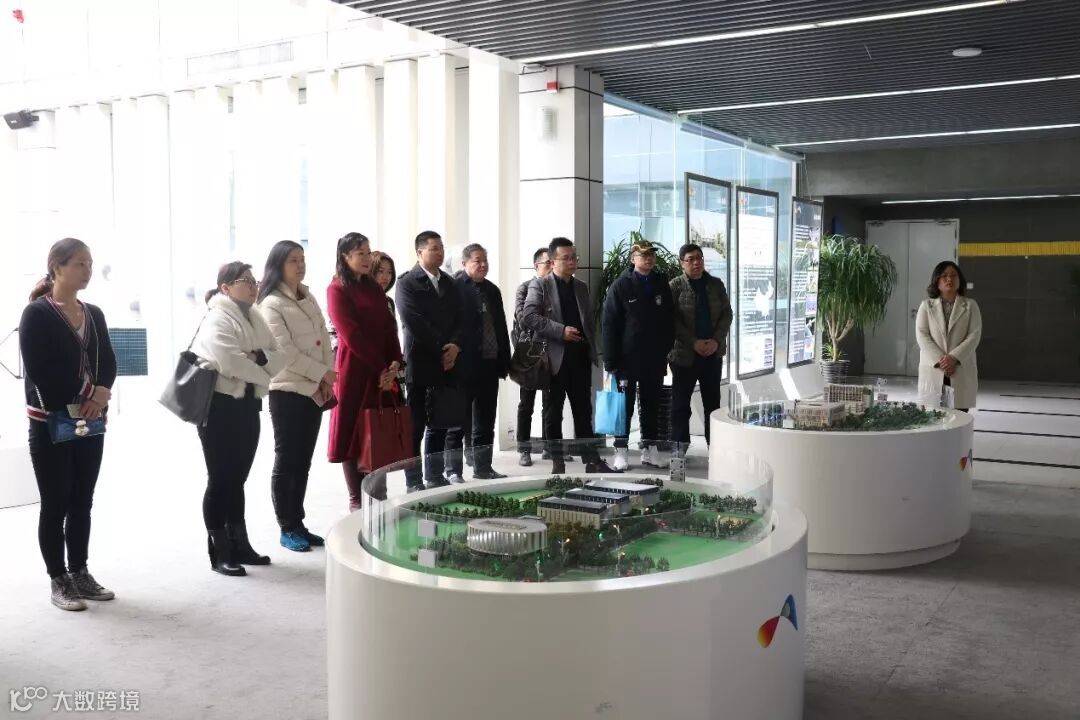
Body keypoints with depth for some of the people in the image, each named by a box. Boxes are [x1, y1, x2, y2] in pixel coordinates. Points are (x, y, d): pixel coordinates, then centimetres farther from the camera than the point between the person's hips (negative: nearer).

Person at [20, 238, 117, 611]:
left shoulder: (94, 314, 11)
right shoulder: (37, 314, -8)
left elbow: (108, 363, 8)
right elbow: (40, 371, -16)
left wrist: (101, 394, -11)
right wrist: (87, 392, -13)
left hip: (90, 423, 6)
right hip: (50, 425, -6)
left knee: (82, 503, 11)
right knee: (55, 504, 1)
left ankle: (80, 573, 21)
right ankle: (59, 581, 10)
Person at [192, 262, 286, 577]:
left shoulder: (255, 319, 13)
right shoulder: (217, 320, -13)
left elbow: (279, 358, 5)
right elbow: (231, 363, -26)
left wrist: (259, 356, -15)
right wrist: (263, 373, -10)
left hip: (247, 405, 8)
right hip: (220, 407, -8)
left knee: (238, 477, 15)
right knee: (220, 478, -1)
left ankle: (239, 544, 25)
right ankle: (219, 552, 7)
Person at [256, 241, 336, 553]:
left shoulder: (309, 298, 14)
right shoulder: (272, 304, -9)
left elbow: (324, 339, 11)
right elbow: (285, 352, -16)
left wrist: (326, 381, 0)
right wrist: (322, 373, -12)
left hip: (314, 390, 7)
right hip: (288, 390, -7)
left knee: (302, 462, 11)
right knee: (286, 461, 0)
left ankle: (297, 523, 19)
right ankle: (287, 529, 7)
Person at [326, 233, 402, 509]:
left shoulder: (374, 288, 15)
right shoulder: (337, 289, -5)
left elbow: (389, 328, 11)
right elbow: (351, 335, -13)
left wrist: (394, 363, -4)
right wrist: (380, 368, -14)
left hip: (383, 372, 6)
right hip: (355, 372, -6)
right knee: (354, 434, -1)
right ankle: (356, 500, 4)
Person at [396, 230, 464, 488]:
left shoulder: (449, 284, 15)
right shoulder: (407, 282, -3)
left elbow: (459, 320, 11)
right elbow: (414, 322, -13)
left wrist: (455, 345, -8)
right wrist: (440, 350, -12)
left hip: (446, 363, 6)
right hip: (419, 363, -5)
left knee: (439, 424, 10)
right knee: (415, 426, -1)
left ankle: (436, 477, 18)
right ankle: (414, 482, 4)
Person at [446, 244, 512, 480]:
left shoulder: (492, 290, 15)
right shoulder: (455, 287, -7)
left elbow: (501, 327, 15)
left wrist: (505, 362, 11)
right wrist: (453, 359, -16)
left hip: (489, 365, 7)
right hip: (464, 367, -7)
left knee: (485, 422, 13)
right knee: (459, 422, 1)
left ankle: (483, 467, 22)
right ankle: (454, 471, 8)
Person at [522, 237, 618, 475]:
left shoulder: (581, 287, 16)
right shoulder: (540, 285, -2)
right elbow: (528, 316, -14)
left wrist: (592, 350, 9)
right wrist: (561, 330, -19)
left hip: (580, 357, 5)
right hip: (554, 358, -5)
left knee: (584, 412, 7)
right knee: (553, 413, 4)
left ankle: (592, 460, 10)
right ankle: (558, 462, 11)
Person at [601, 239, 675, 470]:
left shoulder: (661, 284, 7)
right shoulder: (621, 286, -5)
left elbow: (669, 321, 11)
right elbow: (609, 323, -8)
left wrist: (666, 352, 4)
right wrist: (611, 360, -12)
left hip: (654, 358, 4)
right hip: (627, 358, -4)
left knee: (652, 405, 10)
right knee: (625, 406, 2)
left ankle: (650, 449, 20)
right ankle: (620, 451, 9)